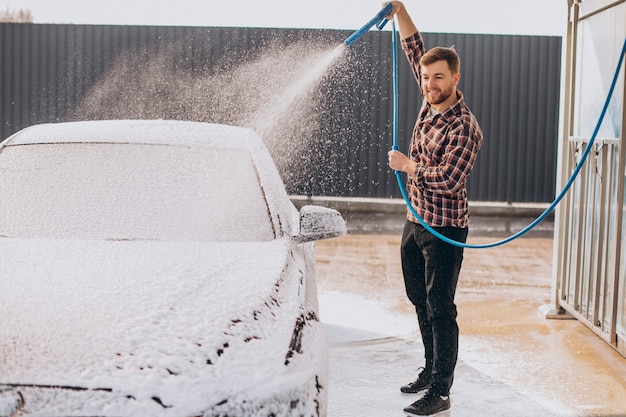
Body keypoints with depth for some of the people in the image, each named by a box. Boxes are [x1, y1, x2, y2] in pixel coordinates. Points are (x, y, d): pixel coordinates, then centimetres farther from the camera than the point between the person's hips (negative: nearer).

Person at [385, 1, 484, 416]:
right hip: (415, 222, 9)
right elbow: (415, 48, 12)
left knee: (440, 310, -5)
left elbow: (448, 178, -28)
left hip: (444, 229, -9)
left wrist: (406, 164, -15)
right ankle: (432, 369, 32)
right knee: (421, 303, 18)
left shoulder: (464, 127, -20)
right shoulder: (431, 101, 3)